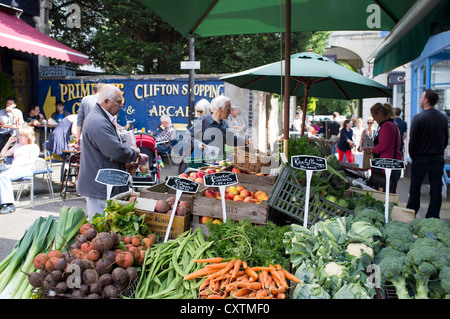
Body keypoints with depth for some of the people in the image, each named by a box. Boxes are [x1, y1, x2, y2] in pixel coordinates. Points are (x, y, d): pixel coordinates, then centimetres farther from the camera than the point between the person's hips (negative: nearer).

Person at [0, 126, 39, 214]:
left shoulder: (34, 146, 13)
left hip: (25, 169, -6)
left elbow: (31, 161, -4)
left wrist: (18, 164, -16)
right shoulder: (17, 146, 35)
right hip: (13, 168, 6)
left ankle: (9, 204, -36)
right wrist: (9, 142, 27)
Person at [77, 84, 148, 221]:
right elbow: (117, 151, -27)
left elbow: (115, 145, 23)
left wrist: (136, 156, 8)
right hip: (100, 188, -11)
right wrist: (135, 153, -7)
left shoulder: (103, 119, 16)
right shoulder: (98, 122, -22)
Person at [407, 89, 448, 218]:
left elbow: (412, 140, -10)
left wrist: (412, 156, 3)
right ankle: (433, 217, 11)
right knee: (436, 189, 7)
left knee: (415, 188, 8)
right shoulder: (443, 117, 4)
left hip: (421, 158, -4)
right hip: (438, 158, 4)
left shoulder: (418, 117, -12)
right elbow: (446, 140, 10)